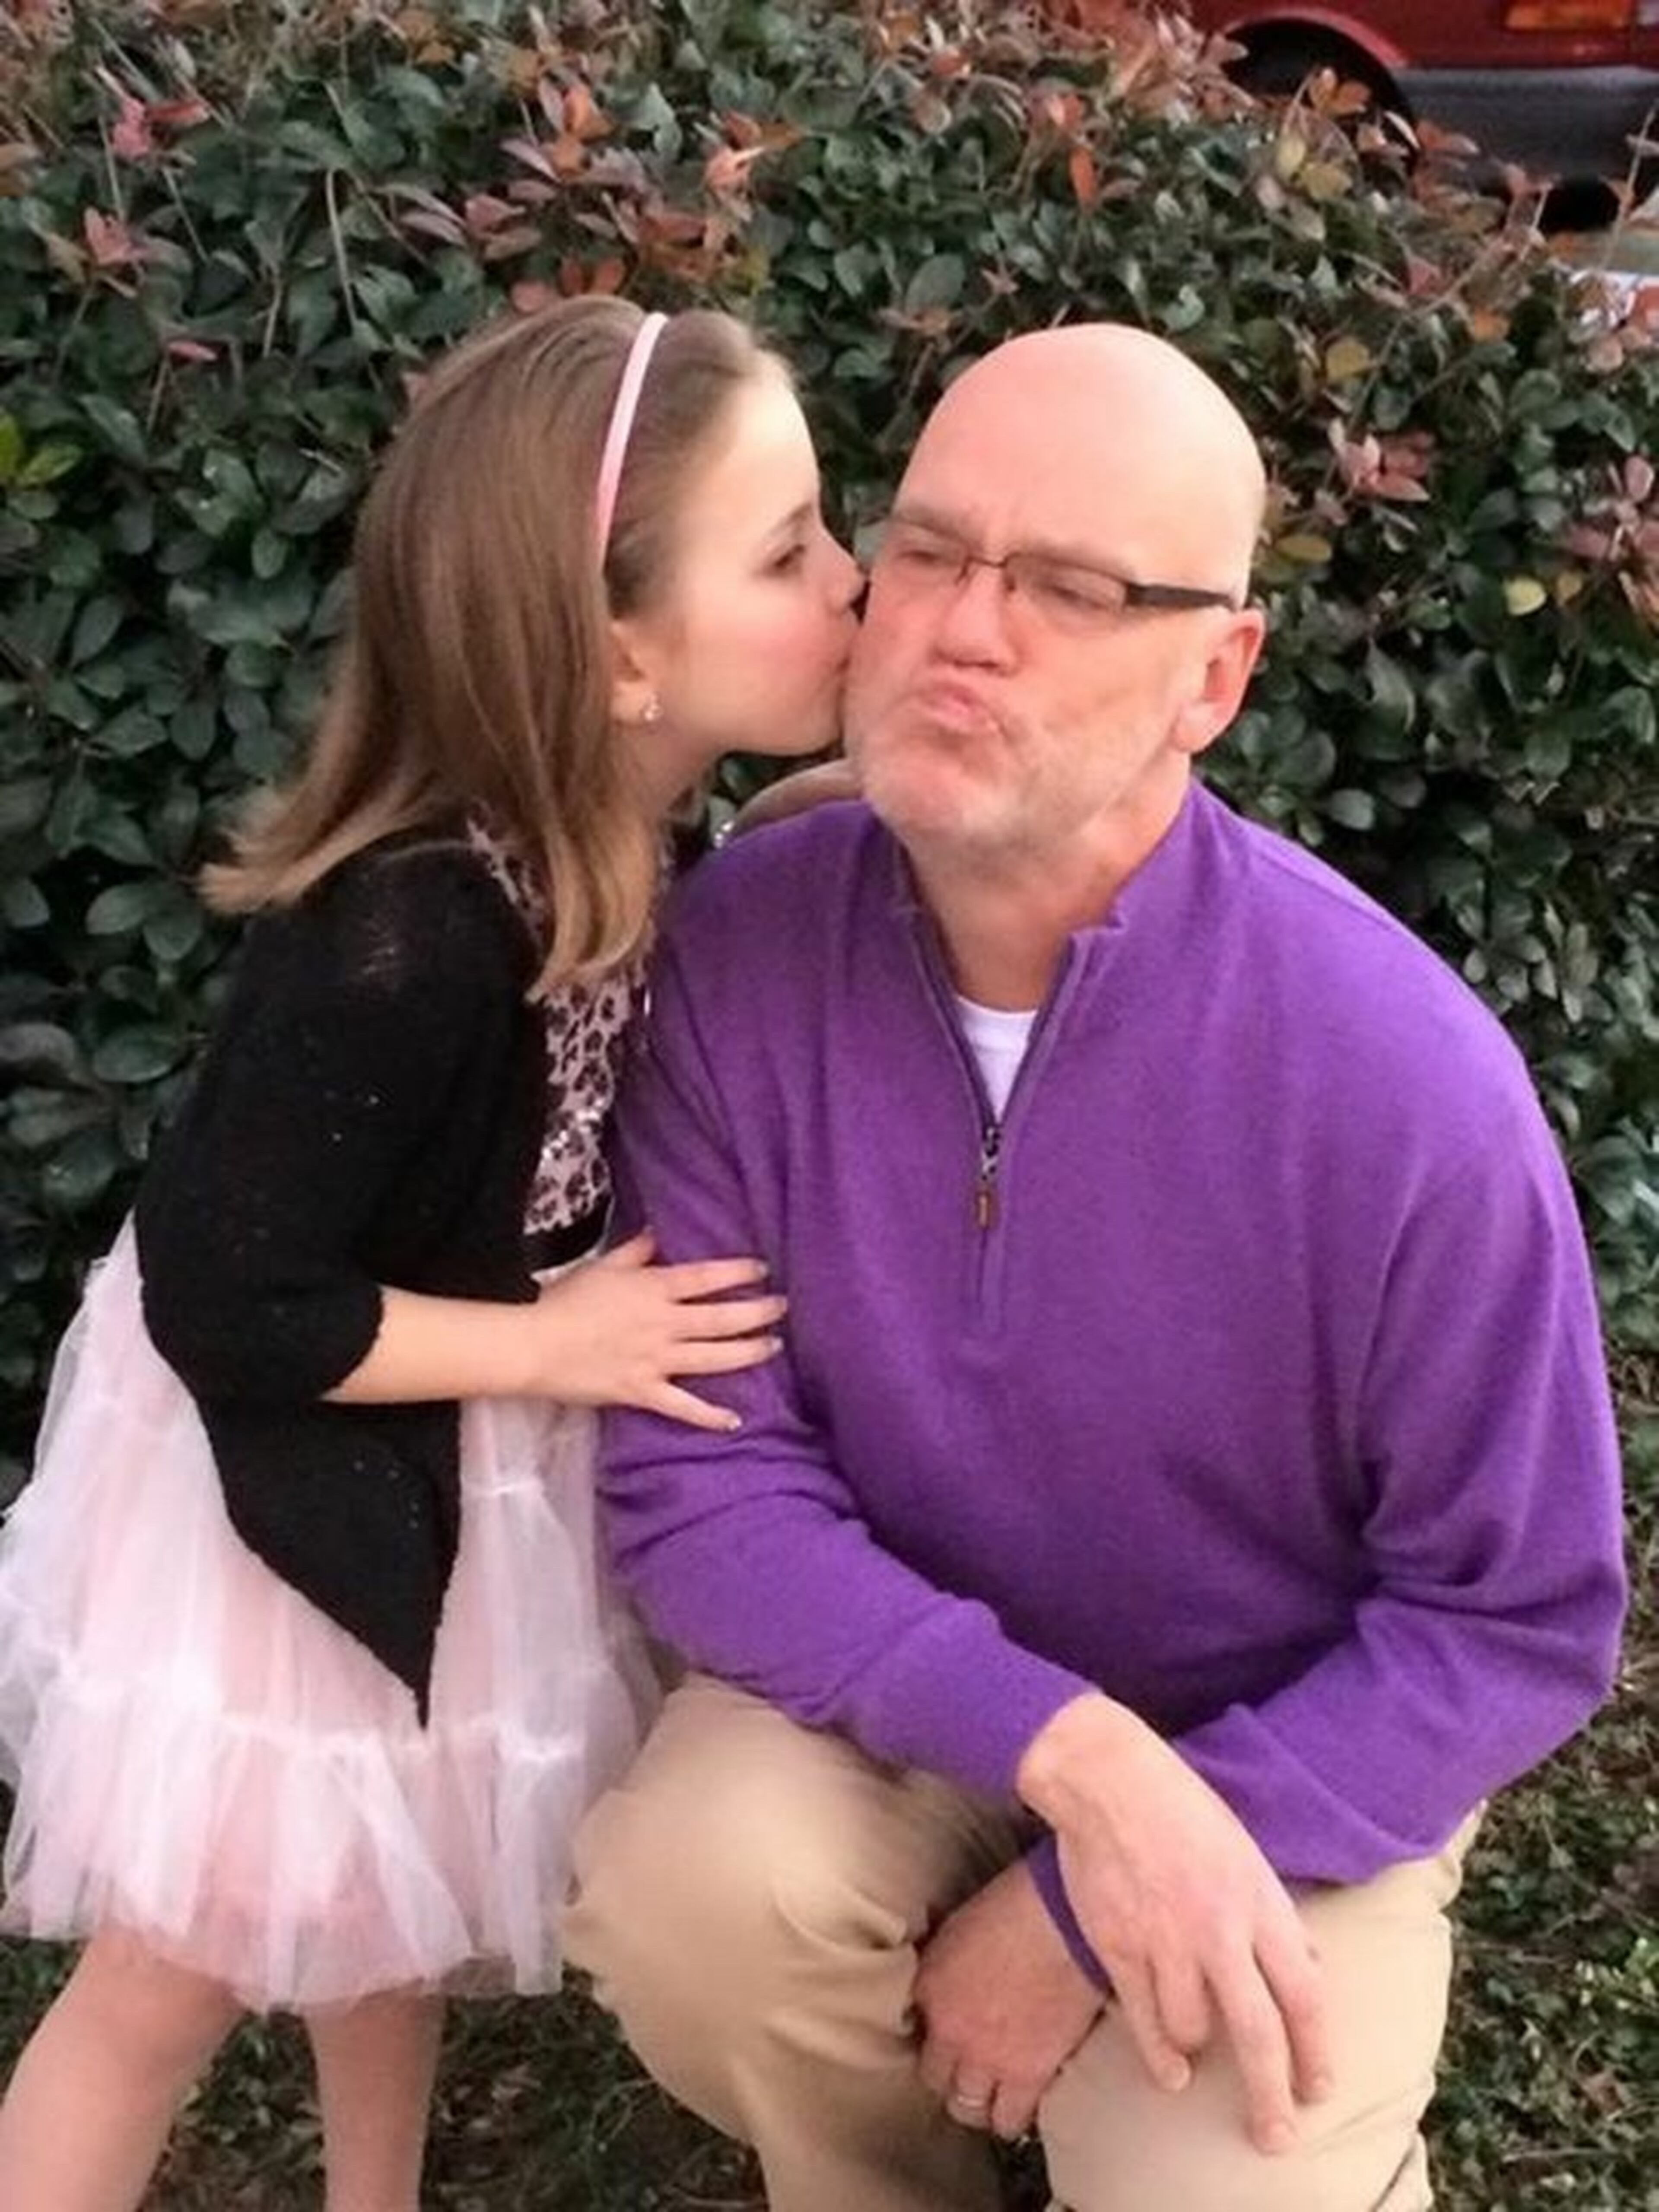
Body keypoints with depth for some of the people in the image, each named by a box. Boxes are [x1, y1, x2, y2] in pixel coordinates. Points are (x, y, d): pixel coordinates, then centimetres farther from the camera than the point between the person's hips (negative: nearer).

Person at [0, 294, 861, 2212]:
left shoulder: (609, 853, -10)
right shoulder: (404, 942, -35)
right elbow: (225, 1305, -27)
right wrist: (553, 1346, -22)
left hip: (452, 1477, 8)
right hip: (284, 1489, -7)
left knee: (396, 1897, 27)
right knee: (175, 1974, 8)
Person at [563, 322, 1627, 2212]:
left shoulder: (1409, 1083, -25)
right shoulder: (737, 950, -17)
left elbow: (1518, 1617, -15)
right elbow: (695, 1480, -16)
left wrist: (1080, 1906, -20)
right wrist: (1076, 1756, -30)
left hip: (1277, 1766, -1)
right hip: (903, 1697, 2)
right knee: (682, 1891, -26)